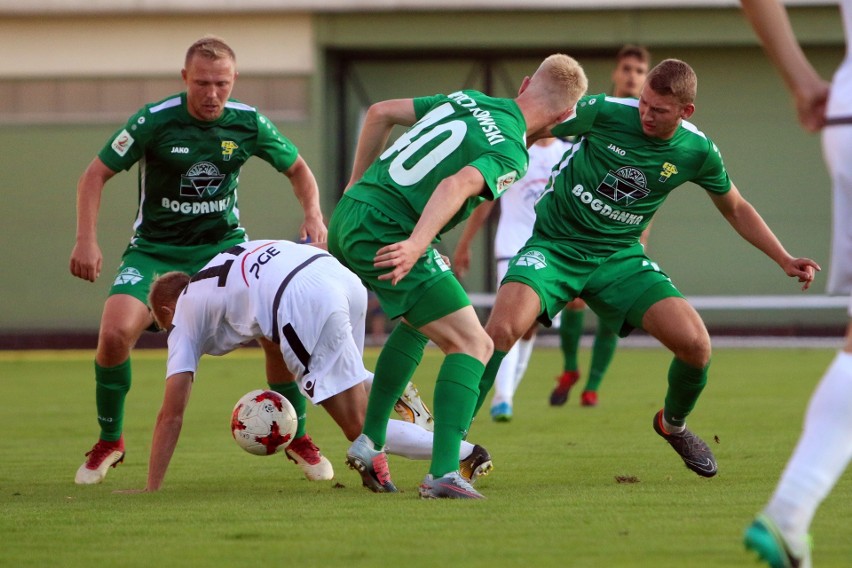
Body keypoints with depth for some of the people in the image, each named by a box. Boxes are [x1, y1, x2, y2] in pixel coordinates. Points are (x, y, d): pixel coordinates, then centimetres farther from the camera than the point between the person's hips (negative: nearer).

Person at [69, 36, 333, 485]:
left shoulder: (248, 123, -7)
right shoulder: (154, 121, -16)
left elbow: (297, 169, 10)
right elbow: (96, 175, -7)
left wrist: (313, 214, -9)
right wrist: (86, 241, -18)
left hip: (224, 245, 2)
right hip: (154, 249, -2)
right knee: (115, 333, -24)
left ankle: (297, 439, 8)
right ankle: (109, 442, 1)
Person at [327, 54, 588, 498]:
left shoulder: (469, 100, 15)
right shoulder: (510, 155, -9)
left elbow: (380, 112, 21)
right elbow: (457, 185, -28)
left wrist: (357, 185, 28)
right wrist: (416, 245, -37)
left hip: (348, 216, 9)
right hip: (386, 235, -9)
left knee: (419, 321, 31)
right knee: (472, 345, -4)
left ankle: (370, 441, 26)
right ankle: (444, 473, -16)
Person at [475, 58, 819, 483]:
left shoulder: (697, 152, -4)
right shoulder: (603, 113, -14)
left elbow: (735, 209, 13)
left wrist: (785, 260, 7)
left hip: (620, 257, 3)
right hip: (554, 245, -3)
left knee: (695, 344, -14)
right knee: (501, 329, -30)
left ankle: (673, 425, 20)